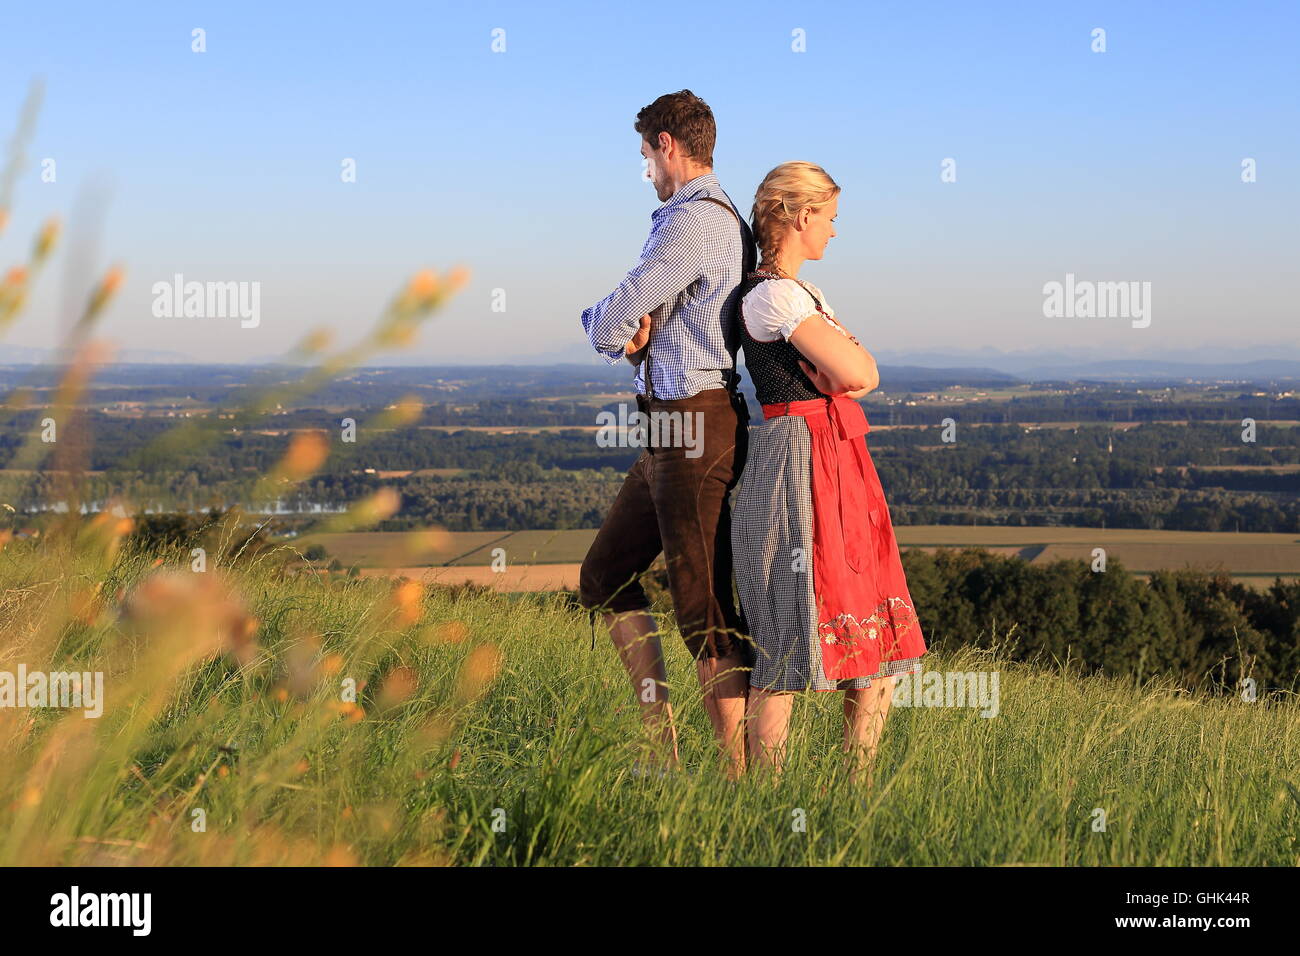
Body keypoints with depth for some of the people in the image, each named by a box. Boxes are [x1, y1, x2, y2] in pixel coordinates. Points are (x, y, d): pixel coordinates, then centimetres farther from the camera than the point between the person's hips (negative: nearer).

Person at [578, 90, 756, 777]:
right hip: (671, 431, 11)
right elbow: (648, 318, 20)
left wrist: (607, 328, 9)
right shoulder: (723, 219, 18)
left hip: (698, 428, -11)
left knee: (703, 609, -8)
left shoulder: (693, 220, -16)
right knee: (605, 579, 16)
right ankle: (660, 746, 20)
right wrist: (631, 335, -5)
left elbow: (610, 324, -16)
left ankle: (740, 774, -3)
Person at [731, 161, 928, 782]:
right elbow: (853, 371, -19)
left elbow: (868, 375, 11)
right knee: (792, 637, -7)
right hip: (801, 459, -10)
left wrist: (839, 362, -8)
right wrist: (842, 352, 2)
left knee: (877, 633, 9)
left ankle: (857, 785, 16)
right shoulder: (775, 294, -12)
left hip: (838, 468, 10)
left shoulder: (798, 293, 19)